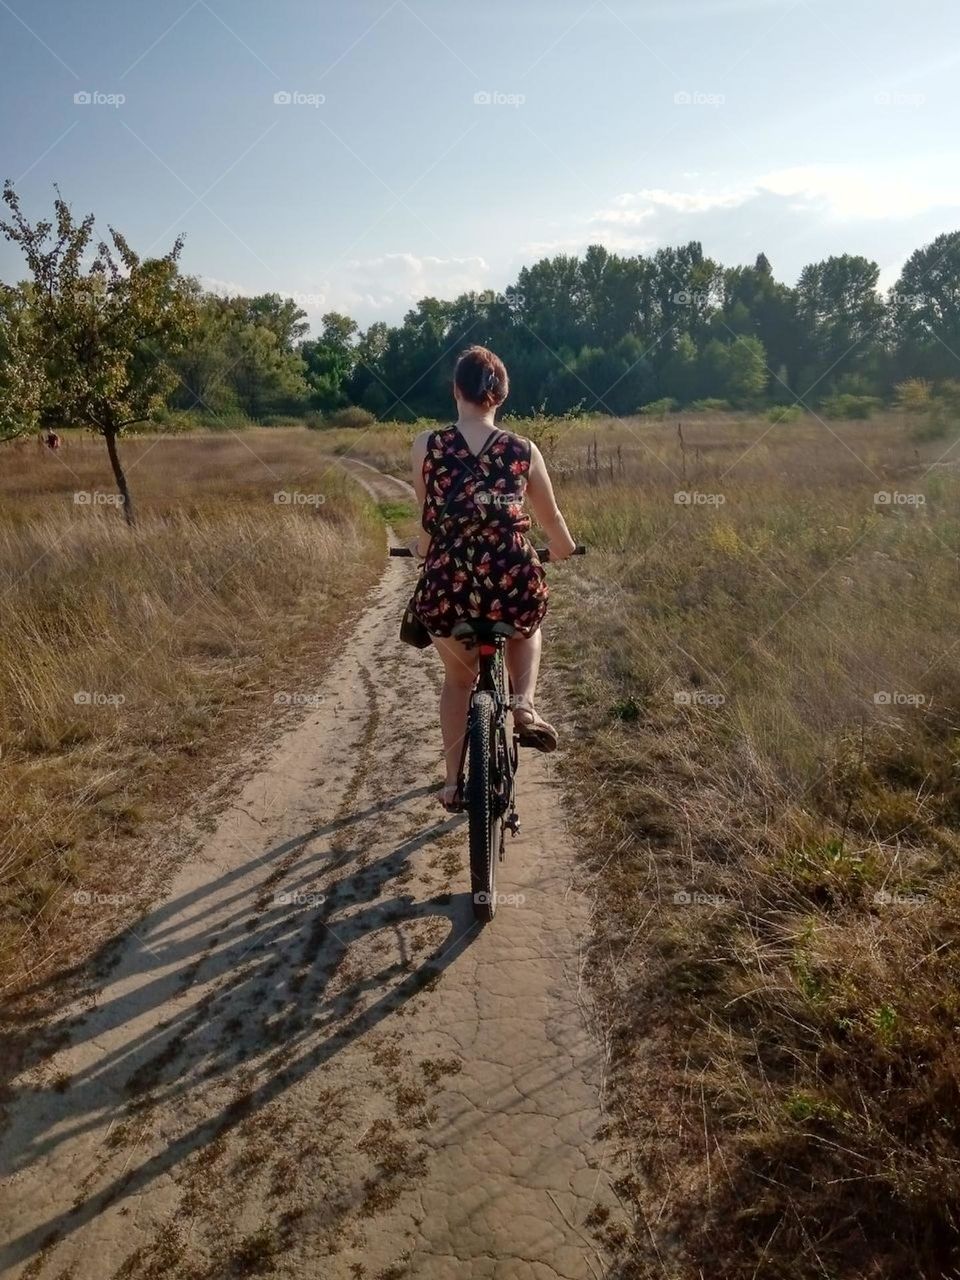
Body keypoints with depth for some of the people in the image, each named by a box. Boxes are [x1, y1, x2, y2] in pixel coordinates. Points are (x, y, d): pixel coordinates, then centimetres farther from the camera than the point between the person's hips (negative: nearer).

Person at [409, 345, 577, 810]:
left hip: (447, 590, 0)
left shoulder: (427, 445, 1)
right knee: (526, 628, 38)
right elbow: (551, 518, 16)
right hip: (514, 588, 0)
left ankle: (454, 784, 32)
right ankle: (524, 705, 14)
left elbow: (429, 517, 10)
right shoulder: (524, 450, 4)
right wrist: (563, 549, 38)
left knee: (458, 677, 30)